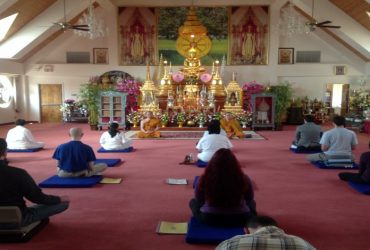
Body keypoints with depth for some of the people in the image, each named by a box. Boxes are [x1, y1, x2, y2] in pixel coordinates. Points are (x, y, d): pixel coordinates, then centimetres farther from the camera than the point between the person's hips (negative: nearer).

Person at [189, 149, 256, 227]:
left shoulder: (204, 178, -19)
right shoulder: (244, 179, -18)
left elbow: (198, 199, 1)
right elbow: (250, 199, 3)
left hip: (209, 219, -1)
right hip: (240, 218, 1)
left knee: (193, 202, 30)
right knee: (252, 203, 33)